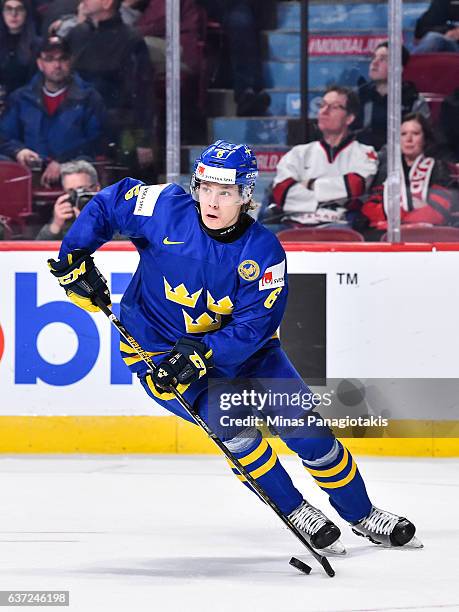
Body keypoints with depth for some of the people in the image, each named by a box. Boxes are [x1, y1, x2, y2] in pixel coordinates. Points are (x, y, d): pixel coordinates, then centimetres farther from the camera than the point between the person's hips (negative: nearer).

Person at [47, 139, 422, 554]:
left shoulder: (263, 251, -20)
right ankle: (295, 513, -8)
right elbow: (108, 204, -6)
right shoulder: (169, 210, -20)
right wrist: (75, 259, -15)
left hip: (236, 345, 2)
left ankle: (362, 516, 14)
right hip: (158, 346, -2)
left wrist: (200, 355, -36)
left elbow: (255, 325, -24)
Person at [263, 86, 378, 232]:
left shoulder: (365, 154, 16)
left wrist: (311, 185, 4)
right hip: (293, 223, 2)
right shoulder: (299, 153, 23)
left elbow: (357, 186, -5)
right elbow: (281, 193, 5)